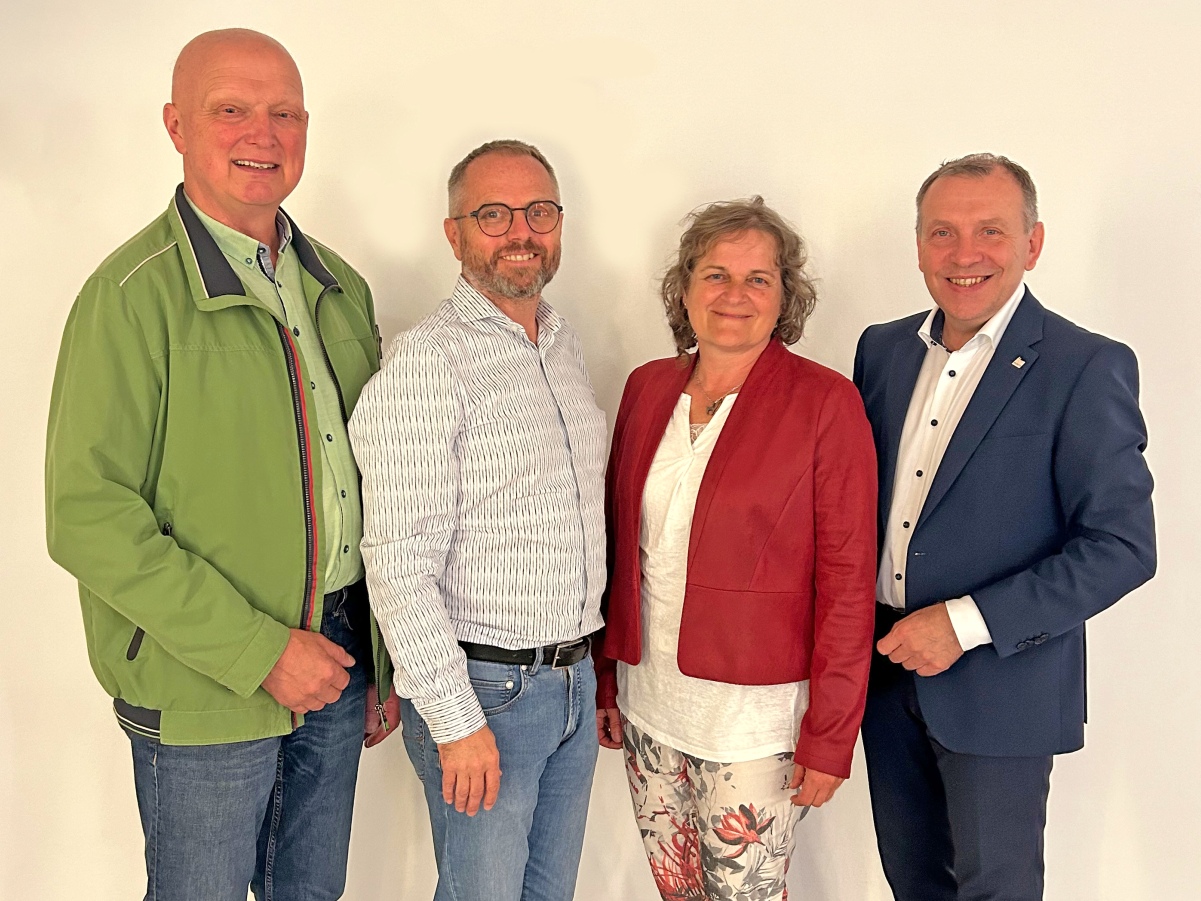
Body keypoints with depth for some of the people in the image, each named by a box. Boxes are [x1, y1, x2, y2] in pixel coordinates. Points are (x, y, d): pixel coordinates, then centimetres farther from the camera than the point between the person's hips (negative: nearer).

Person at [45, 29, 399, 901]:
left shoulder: (341, 289, 6)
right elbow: (88, 518, -18)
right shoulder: (135, 293, -14)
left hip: (333, 665, 6)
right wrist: (259, 652, -19)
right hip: (203, 697, -5)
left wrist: (381, 662, 10)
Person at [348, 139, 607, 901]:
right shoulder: (424, 363, -17)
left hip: (575, 681, 7)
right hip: (484, 691, -7)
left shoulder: (566, 344, 8)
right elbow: (400, 566, -20)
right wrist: (455, 721, -19)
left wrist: (588, 662, 14)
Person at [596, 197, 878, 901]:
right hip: (648, 702, 5)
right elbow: (621, 545, 10)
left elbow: (847, 580, -11)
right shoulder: (648, 388, 4)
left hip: (753, 714, -5)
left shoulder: (826, 402, -11)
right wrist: (606, 680, 10)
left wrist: (830, 737, -12)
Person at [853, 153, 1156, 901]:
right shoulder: (883, 348, 3)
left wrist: (966, 622, -21)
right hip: (888, 670, 5)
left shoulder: (1089, 369, -14)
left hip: (1001, 688, -5)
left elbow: (1123, 546, -16)